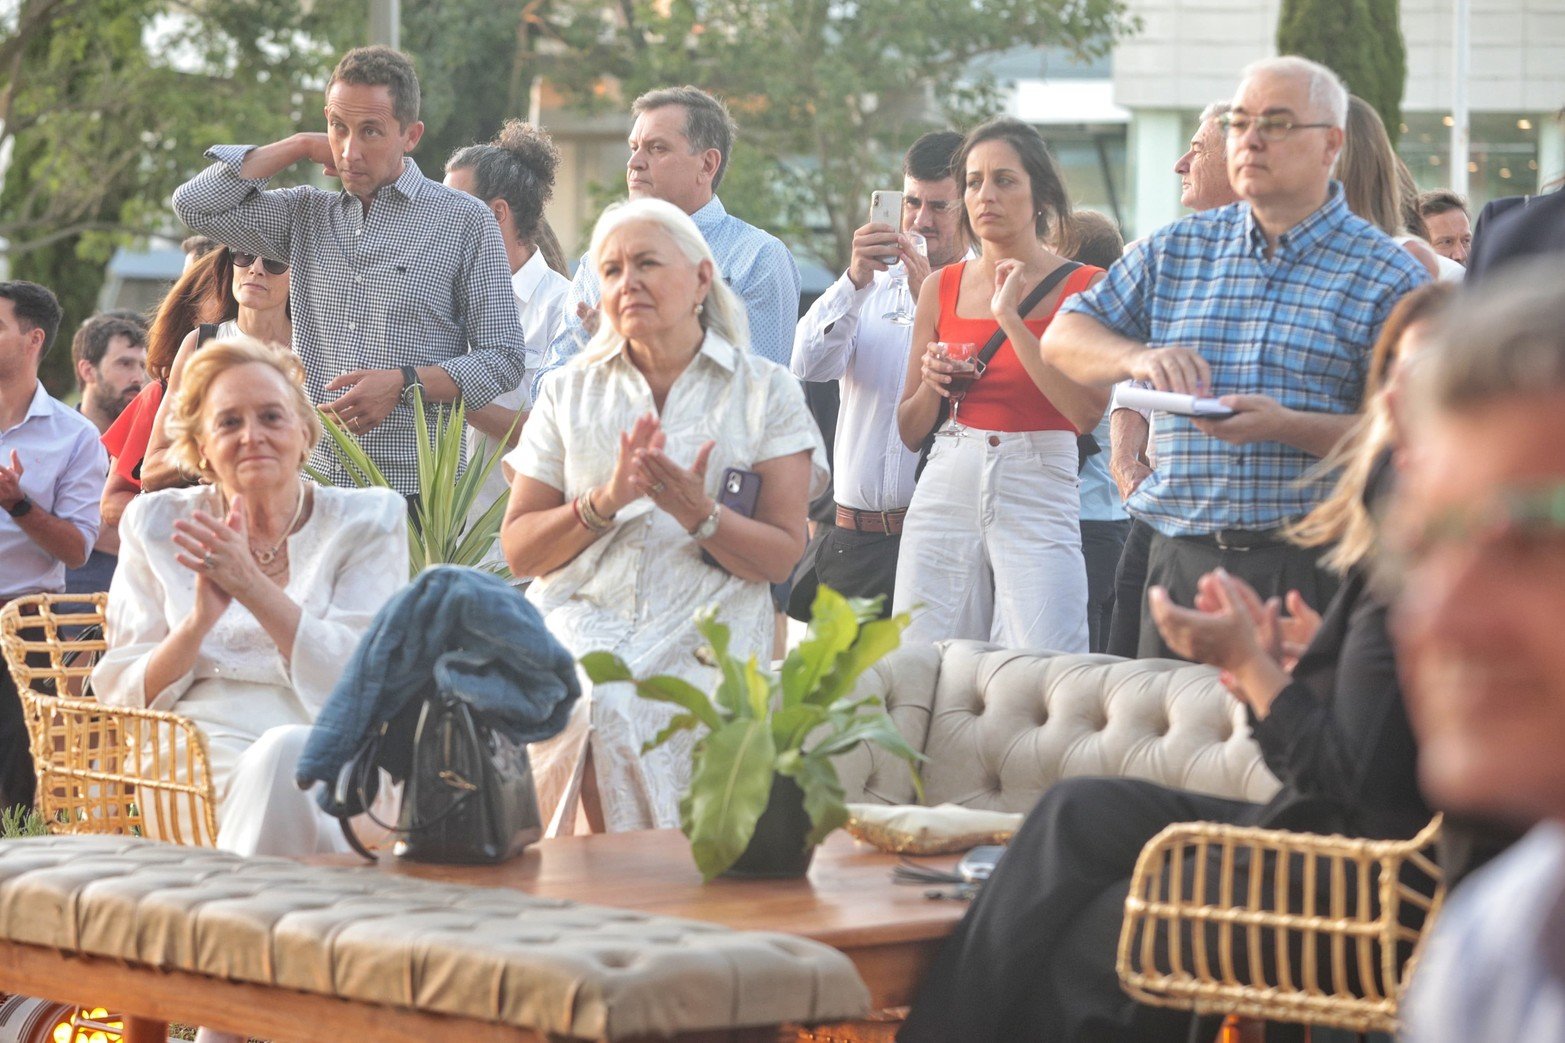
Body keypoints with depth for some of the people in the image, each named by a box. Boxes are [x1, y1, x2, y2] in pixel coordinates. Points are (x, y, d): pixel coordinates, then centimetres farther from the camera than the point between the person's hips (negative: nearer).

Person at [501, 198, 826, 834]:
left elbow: (781, 556, 2)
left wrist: (699, 515, -17)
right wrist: (606, 502, -9)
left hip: (703, 630, -2)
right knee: (600, 710, -33)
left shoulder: (765, 392, 10)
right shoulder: (569, 394, 17)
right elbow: (518, 551, 9)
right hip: (582, 616, 2)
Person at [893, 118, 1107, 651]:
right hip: (946, 491, 4)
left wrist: (1011, 318, -11)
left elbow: (1087, 411, -14)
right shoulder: (942, 288, 11)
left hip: (1038, 499, -3)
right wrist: (931, 383, -5)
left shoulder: (1085, 287, 1)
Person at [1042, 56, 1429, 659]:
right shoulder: (1176, 249, 14)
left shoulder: (1386, 274, 0)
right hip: (1182, 559, 4)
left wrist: (1287, 427, -20)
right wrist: (1138, 358, -9)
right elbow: (1064, 338, 14)